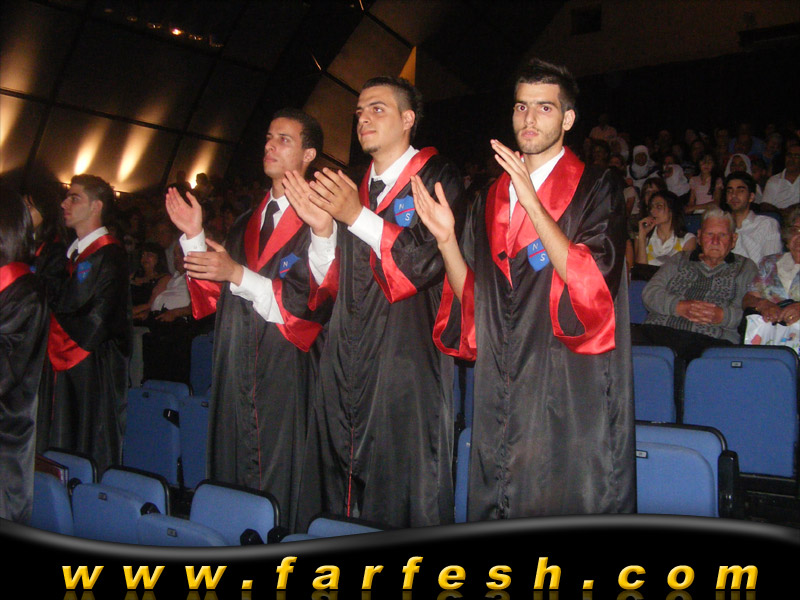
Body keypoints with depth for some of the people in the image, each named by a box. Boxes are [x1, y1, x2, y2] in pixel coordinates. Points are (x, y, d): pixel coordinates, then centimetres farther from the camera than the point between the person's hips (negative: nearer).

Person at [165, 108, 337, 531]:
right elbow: (218, 294, 15)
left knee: (278, 484, -2)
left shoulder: (319, 221, -5)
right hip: (235, 369, 7)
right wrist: (194, 237, 3)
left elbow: (313, 302, -13)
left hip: (285, 369, -6)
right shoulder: (247, 222, 17)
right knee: (231, 474, 13)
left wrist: (238, 274, -17)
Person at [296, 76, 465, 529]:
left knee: (405, 485, -3)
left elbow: (428, 260, -13)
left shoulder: (437, 178, -1)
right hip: (349, 361, 6)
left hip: (407, 358, -6)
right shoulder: (351, 188, 18)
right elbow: (332, 282, 18)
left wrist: (357, 217, -17)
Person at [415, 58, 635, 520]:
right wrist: (447, 238, -6)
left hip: (570, 390, -4)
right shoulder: (494, 197, 14)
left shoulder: (596, 188, -1)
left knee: (565, 507, 0)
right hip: (502, 391, 5)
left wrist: (532, 202, -21)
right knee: (499, 507, 11)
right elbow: (473, 295, 11)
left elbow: (592, 279, -15)